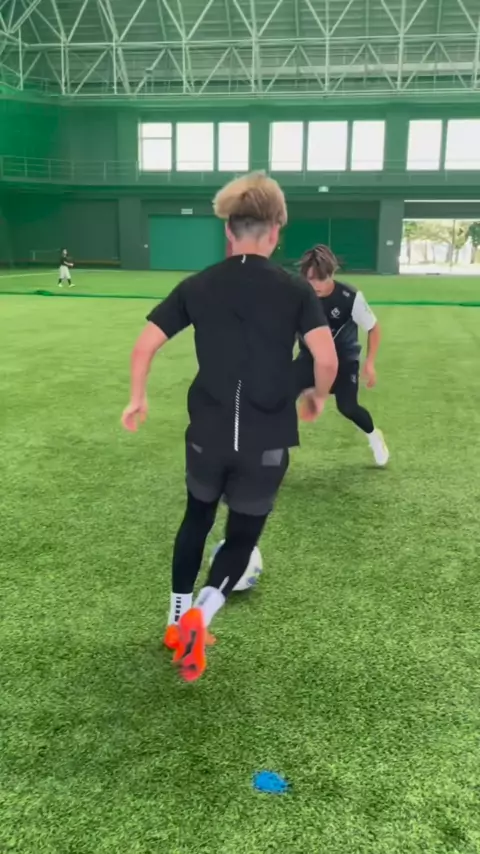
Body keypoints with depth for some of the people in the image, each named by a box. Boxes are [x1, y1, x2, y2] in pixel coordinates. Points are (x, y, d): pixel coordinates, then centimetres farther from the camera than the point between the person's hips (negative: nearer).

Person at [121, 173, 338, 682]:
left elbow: (145, 344, -1)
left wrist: (137, 398, 14)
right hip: (266, 442, -2)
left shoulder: (197, 287, 0)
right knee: (243, 534, 16)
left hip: (208, 435, 2)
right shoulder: (295, 290, -6)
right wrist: (319, 395, 6)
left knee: (197, 519, 25)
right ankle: (199, 615, -8)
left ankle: (177, 624, 32)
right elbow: (326, 357, -15)